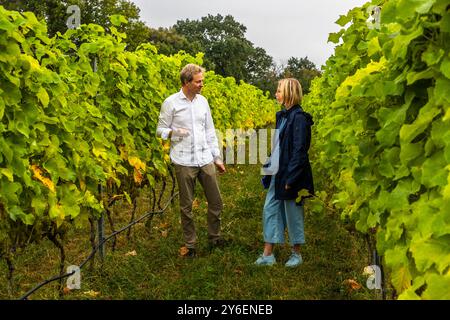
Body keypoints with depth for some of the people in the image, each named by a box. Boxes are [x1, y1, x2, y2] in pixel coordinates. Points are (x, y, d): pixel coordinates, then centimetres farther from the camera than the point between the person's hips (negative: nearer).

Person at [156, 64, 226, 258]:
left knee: (216, 202, 9)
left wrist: (217, 158, 13)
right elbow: (160, 130, 0)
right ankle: (190, 245, 21)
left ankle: (214, 238, 29)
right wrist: (174, 132, -21)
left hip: (205, 160, 4)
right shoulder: (171, 103, -5)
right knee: (186, 206, 6)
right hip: (184, 163, -4)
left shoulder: (203, 101, 9)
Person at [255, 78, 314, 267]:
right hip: (277, 173, 9)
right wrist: (269, 167, 15)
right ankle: (268, 255, 18)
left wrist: (290, 178, -20)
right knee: (270, 209, 10)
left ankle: (296, 254, 23)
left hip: (290, 175, -9)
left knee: (293, 212, 5)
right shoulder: (283, 115, 11)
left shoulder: (299, 117, -16)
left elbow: (299, 151, -19)